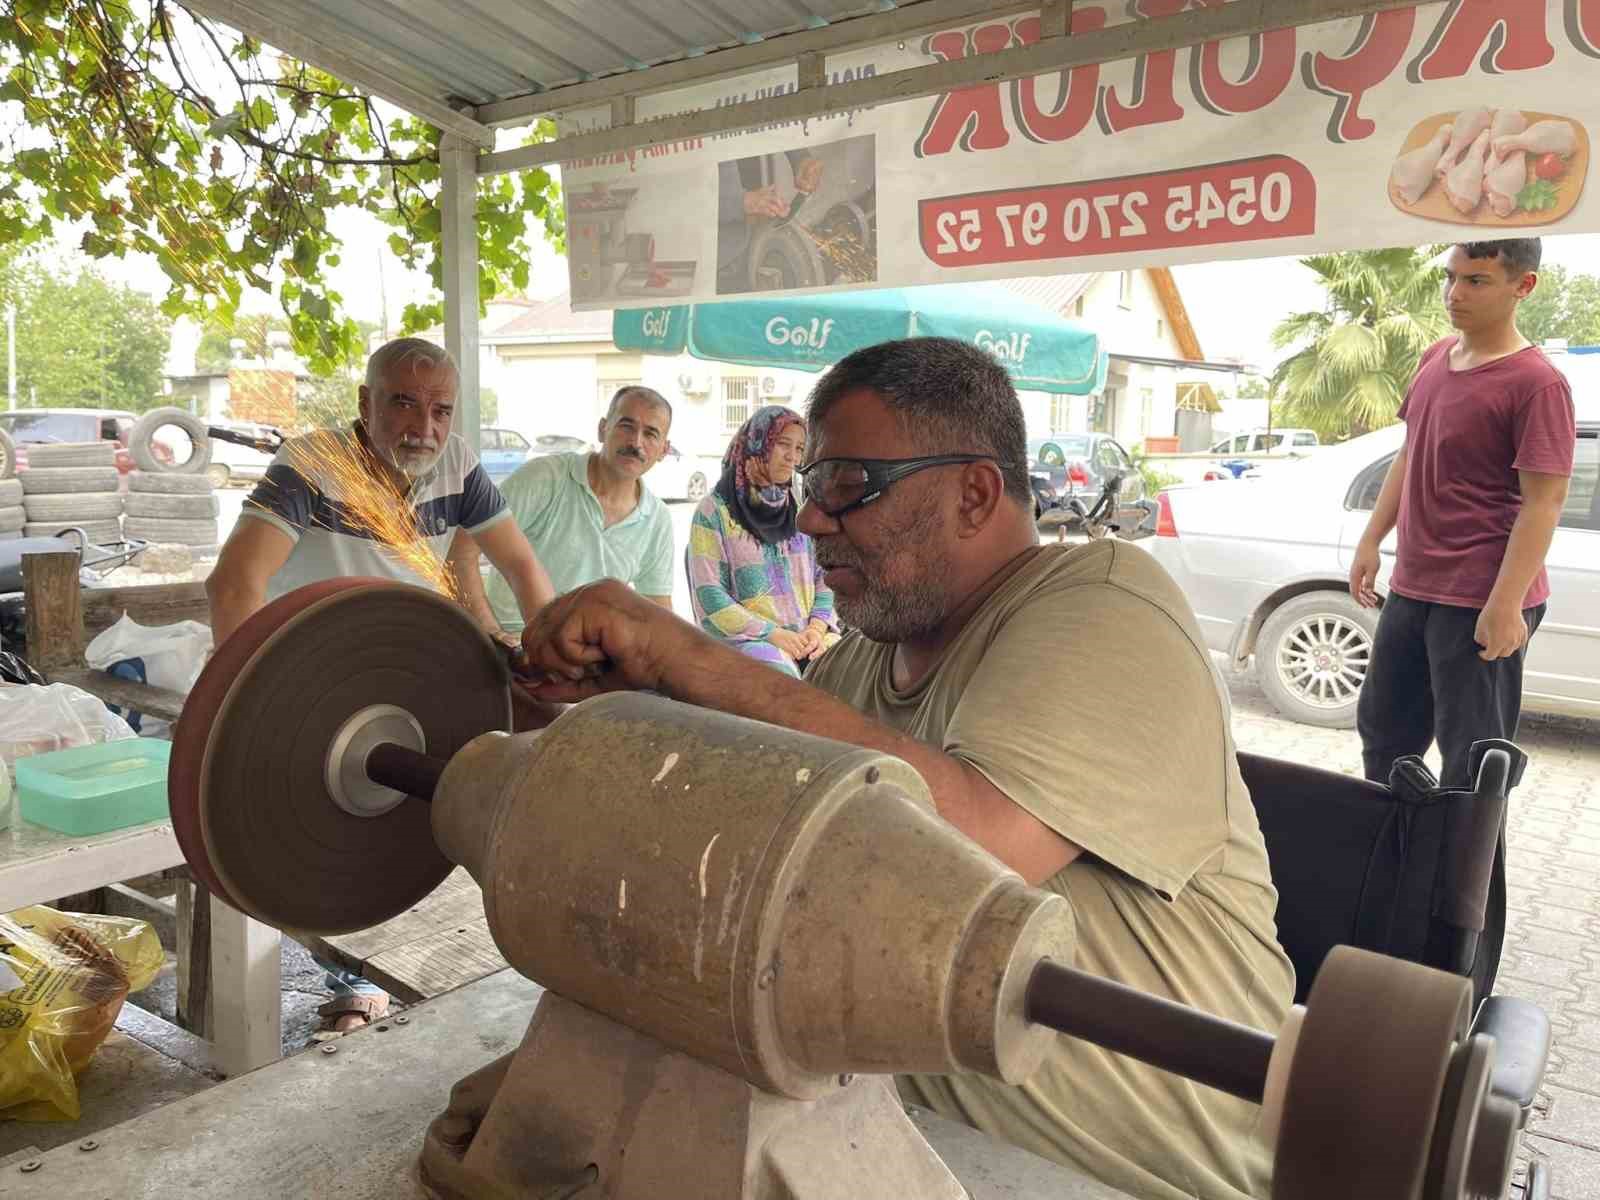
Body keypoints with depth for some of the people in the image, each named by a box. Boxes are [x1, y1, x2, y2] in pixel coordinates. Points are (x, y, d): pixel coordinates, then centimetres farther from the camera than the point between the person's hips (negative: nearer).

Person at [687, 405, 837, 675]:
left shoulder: (799, 510, 15)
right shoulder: (714, 510, -1)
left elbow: (824, 576, 12)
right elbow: (709, 595, -7)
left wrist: (817, 627, -7)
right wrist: (774, 634, -13)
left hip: (807, 637, 5)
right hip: (745, 639, -5)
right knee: (778, 673, -35)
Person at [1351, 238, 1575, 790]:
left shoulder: (1536, 383, -16)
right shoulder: (1435, 359, 8)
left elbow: (1544, 502, -18)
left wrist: (1505, 605, -22)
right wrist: (1371, 541, 12)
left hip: (1480, 601, -8)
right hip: (1410, 588, 8)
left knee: (1471, 757, 3)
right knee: (1382, 728, 20)